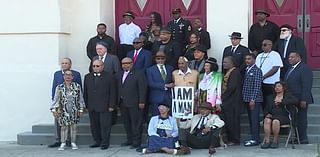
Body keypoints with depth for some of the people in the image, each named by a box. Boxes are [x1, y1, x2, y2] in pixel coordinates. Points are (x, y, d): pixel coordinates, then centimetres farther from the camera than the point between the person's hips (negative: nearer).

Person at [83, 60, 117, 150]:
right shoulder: (87, 77, 12)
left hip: (105, 107, -4)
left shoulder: (109, 76, 0)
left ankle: (105, 143, 6)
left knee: (105, 125, -2)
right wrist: (86, 105, 8)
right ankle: (97, 141, 19)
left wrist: (111, 105, -8)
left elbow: (112, 92, -2)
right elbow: (85, 93, 14)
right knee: (94, 126, 8)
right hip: (92, 107, 4)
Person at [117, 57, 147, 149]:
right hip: (123, 103, 6)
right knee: (126, 123, 12)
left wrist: (141, 102, -14)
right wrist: (118, 102, 8)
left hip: (134, 103, -6)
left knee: (136, 123, -2)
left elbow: (142, 89, -9)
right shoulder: (119, 75, 16)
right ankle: (130, 140, 22)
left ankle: (136, 142, 4)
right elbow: (118, 89, 15)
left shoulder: (139, 74, -4)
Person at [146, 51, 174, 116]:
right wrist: (165, 85, -15)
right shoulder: (150, 70, 4)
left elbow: (173, 81, 16)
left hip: (168, 99, 3)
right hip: (156, 99, -2)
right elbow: (150, 84, -8)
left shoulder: (170, 68, 14)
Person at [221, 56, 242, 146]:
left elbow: (232, 87, -20)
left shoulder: (235, 72, -13)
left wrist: (223, 96, -14)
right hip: (227, 101, 10)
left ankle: (235, 140, 1)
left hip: (232, 101, -10)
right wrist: (222, 96, 11)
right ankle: (230, 139, 17)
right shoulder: (228, 72, 18)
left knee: (232, 120, -5)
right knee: (227, 121, 11)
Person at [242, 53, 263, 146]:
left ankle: (255, 139, -4)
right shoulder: (246, 70, 15)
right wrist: (244, 98, 11)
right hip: (247, 99, 8)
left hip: (255, 100, -8)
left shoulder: (257, 71, -8)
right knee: (251, 119, 10)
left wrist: (253, 99, -17)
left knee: (254, 119, -7)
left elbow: (257, 86, -13)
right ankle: (254, 137, 17)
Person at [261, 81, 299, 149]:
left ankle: (275, 141, -22)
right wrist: (268, 114, 1)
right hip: (272, 116, 3)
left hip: (283, 117, -3)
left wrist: (282, 101, -10)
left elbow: (296, 101, -7)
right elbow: (267, 109, 25)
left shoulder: (288, 95, 14)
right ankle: (267, 141, -35)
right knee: (267, 120, -32)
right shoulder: (271, 97, 26)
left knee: (275, 121, -36)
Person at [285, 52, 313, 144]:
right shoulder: (290, 69, 17)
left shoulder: (305, 69, -12)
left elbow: (307, 86, -17)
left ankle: (303, 139, 5)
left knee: (301, 119, -2)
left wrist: (304, 100, -22)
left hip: (300, 100, -8)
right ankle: (297, 137, 16)